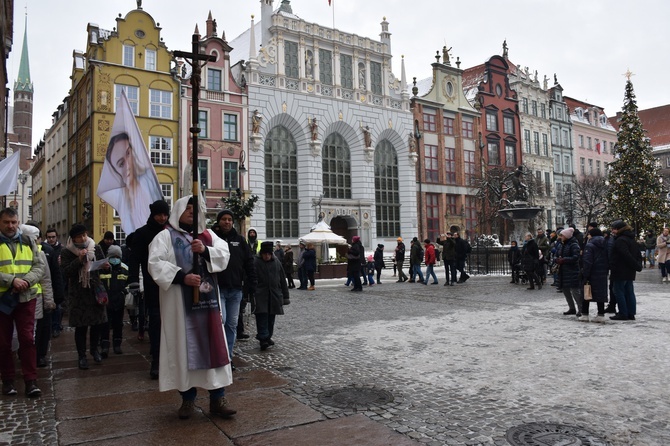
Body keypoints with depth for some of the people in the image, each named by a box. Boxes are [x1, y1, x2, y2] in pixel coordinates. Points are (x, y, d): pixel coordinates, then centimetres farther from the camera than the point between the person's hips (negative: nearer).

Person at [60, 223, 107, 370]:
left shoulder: (96, 248, 3)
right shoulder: (67, 252, -3)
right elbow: (66, 272, -11)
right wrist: (79, 259, -22)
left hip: (95, 291, 2)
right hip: (78, 294, -2)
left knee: (97, 323, 8)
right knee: (81, 326, 1)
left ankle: (94, 349, 29)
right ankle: (82, 356, 15)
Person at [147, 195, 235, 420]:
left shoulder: (207, 234, 16)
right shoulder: (165, 236, 3)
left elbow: (225, 253, 4)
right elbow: (155, 263, -10)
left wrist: (205, 250, -15)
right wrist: (181, 276, -20)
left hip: (207, 299, 4)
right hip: (180, 303, -3)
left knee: (213, 345, 2)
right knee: (185, 346, 2)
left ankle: (217, 398, 9)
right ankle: (188, 398, 16)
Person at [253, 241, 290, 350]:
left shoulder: (276, 262, 7)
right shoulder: (255, 262, -6)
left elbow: (282, 280, 12)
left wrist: (285, 296, 11)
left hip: (274, 295, 4)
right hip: (260, 296, -4)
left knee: (271, 318, 10)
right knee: (262, 317, -10)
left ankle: (268, 337, 23)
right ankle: (263, 338, -9)